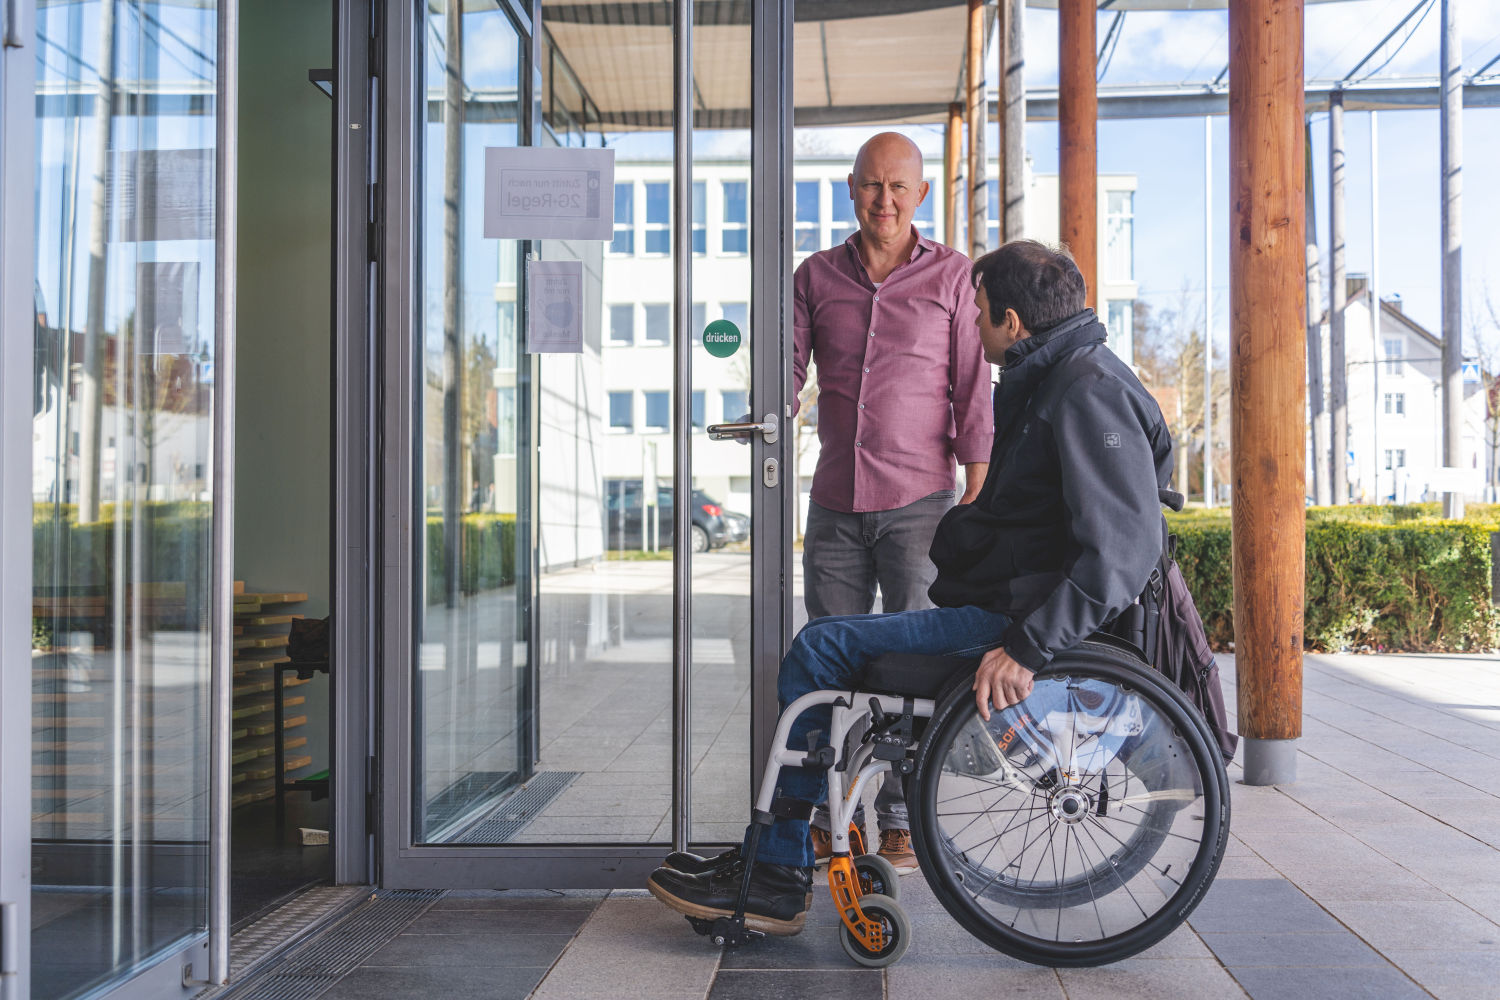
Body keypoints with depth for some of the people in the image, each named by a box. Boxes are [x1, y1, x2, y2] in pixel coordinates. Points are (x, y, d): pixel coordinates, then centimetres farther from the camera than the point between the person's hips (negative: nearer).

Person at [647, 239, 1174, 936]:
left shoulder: (1090, 391, -15)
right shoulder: (1047, 382, 18)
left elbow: (1121, 553, -25)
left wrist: (1026, 649, -29)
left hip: (1017, 618, -11)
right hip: (1003, 610, 11)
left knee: (819, 651, -13)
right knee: (822, 643, 9)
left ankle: (779, 882, -2)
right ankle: (775, 875, 8)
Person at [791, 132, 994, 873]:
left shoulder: (951, 275, 5)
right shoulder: (817, 276, 11)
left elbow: (973, 390, 4)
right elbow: (788, 368, 8)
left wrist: (976, 494, -2)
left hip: (919, 499, -2)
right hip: (835, 503, 2)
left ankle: (902, 823, 10)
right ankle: (830, 816, 16)